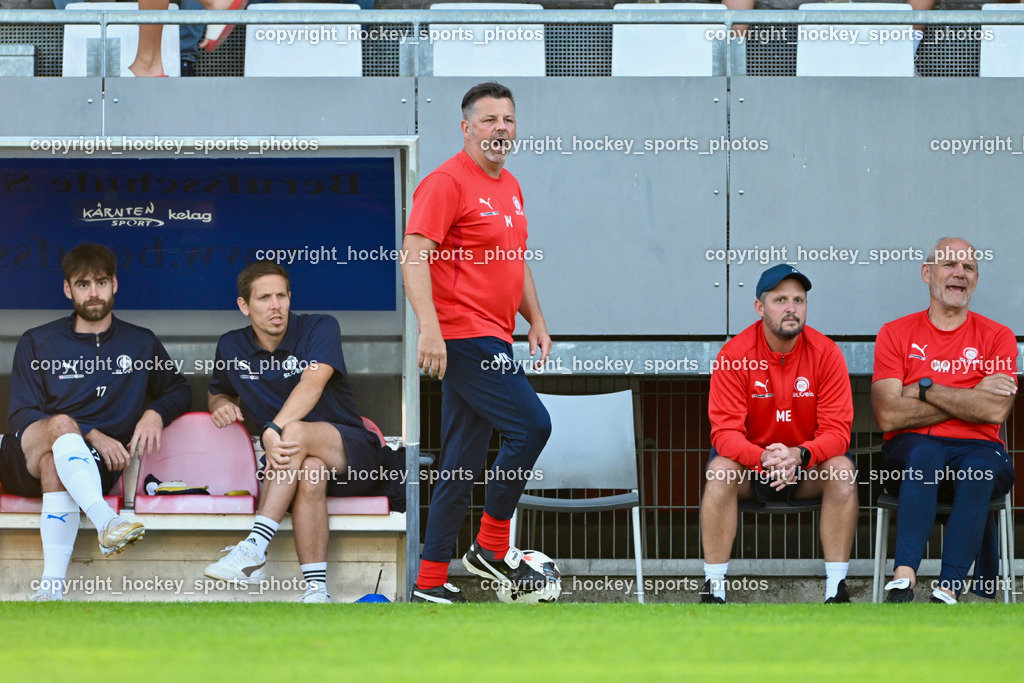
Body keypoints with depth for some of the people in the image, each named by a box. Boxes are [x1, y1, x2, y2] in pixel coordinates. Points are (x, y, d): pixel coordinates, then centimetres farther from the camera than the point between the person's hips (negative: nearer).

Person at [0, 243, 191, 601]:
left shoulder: (141, 344, 19)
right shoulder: (37, 344, 13)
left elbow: (178, 390, 31)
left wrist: (156, 414, 5)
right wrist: (91, 435, -9)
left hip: (97, 465, 0)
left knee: (54, 463, -39)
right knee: (61, 424, -38)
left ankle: (52, 584, -53)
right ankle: (106, 521, -59)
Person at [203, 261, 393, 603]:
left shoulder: (319, 329, -5)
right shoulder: (232, 347, 10)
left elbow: (312, 384, -23)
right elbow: (217, 392, 30)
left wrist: (274, 430, -39)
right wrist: (221, 403, 3)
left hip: (354, 452, -3)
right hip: (297, 461, 3)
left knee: (295, 433, -37)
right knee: (310, 471, -38)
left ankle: (254, 548, -45)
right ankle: (316, 589, -48)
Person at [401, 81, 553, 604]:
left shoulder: (509, 187, 18)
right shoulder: (447, 182, -11)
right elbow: (415, 256, -18)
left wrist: (536, 320, 20)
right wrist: (429, 329, -26)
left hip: (493, 340, 9)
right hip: (463, 337, -9)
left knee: (461, 464, 9)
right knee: (531, 426, -16)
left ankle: (430, 581, 12)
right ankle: (491, 549, -4)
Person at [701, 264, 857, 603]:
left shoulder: (825, 353, -11)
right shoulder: (734, 355, -13)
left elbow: (836, 431, -15)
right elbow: (725, 431, -18)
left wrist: (799, 455, -36)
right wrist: (762, 458, -39)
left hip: (809, 464, 1)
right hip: (750, 460, -1)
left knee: (843, 470, -29)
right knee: (719, 471, -31)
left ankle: (836, 587, -24)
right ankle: (714, 588, -27)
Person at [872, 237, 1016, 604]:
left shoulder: (997, 337, 10)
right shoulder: (896, 334, 10)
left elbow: (995, 410, -7)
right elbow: (888, 416, -5)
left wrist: (926, 389, -6)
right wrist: (971, 398, -5)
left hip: (978, 449, 0)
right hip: (911, 449, 0)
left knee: (979, 469, -35)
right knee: (925, 454, -36)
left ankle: (948, 592, -46)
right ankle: (903, 580, -49)